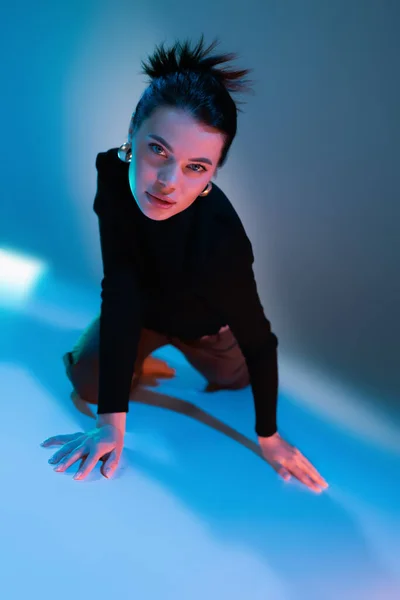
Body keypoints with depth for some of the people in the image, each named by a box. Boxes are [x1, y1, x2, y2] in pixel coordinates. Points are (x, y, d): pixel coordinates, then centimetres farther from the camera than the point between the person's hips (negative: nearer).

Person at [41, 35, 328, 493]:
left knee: (235, 378, 24)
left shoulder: (221, 238, -47)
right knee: (87, 382, -10)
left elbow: (258, 341, -32)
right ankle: (140, 363, 21)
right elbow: (119, 293, -38)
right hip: (141, 309, 1)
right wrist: (112, 422, -42)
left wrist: (270, 438, -21)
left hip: (203, 321, -1)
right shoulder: (112, 172, -37)